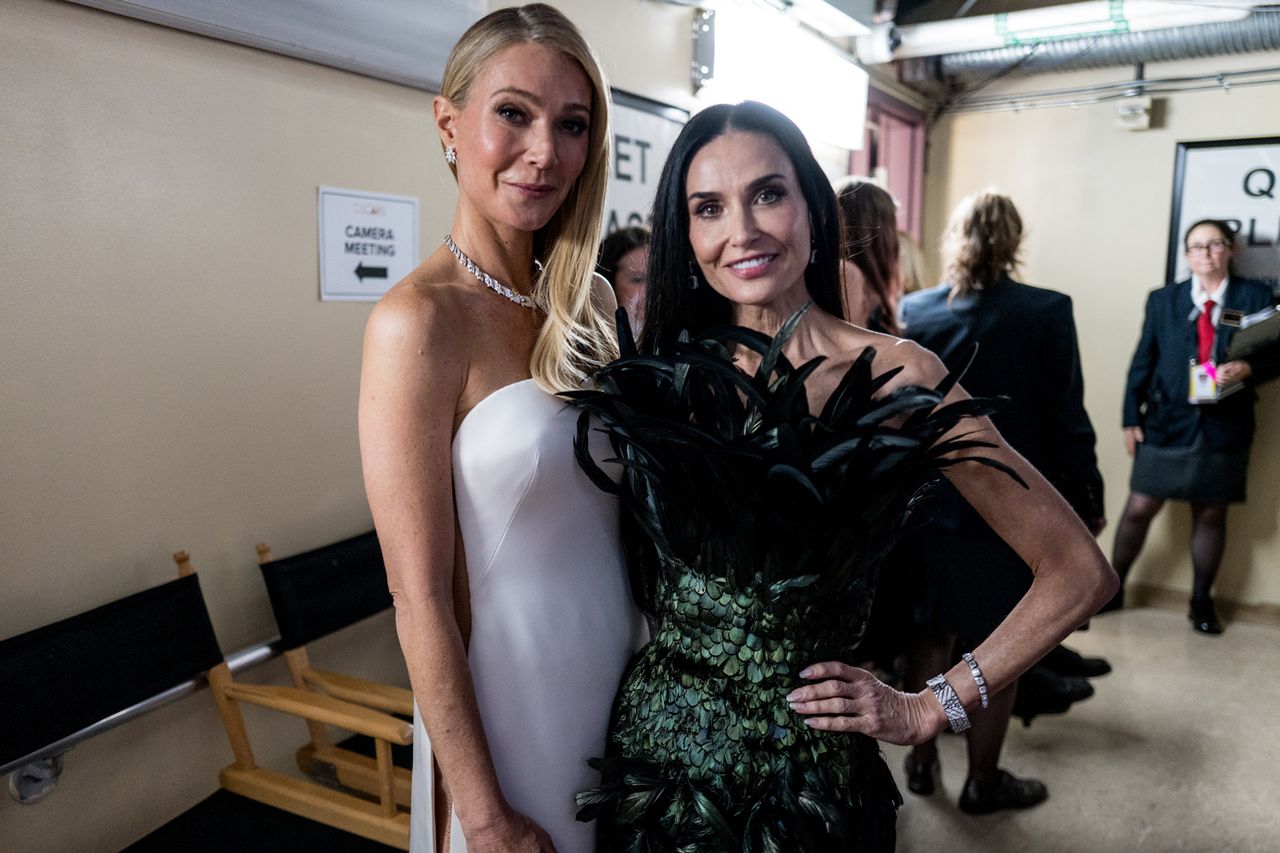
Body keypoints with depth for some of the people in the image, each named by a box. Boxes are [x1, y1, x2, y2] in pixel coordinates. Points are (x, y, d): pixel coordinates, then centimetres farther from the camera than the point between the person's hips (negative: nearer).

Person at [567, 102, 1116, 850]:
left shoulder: (894, 377, -12)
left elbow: (1079, 572, -8)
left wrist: (928, 710, -8)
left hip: (796, 770, -3)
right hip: (649, 746, 3)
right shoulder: (664, 375, -2)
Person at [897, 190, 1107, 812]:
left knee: (930, 634, 19)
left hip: (926, 501, 3)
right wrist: (1087, 501, 2)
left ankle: (921, 760, 32)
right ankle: (983, 781, 26)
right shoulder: (1046, 311, -12)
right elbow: (1065, 419, -10)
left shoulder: (913, 310, -3)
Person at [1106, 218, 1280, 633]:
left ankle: (1202, 602, 24)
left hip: (1224, 426, 0)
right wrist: (1131, 417, -1)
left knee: (1211, 514, 9)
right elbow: (1143, 361, 5)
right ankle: (1113, 588, 17)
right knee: (1139, 508, 1)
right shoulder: (1163, 299, 7)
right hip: (1168, 421, 0)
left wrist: (1246, 369, -19)